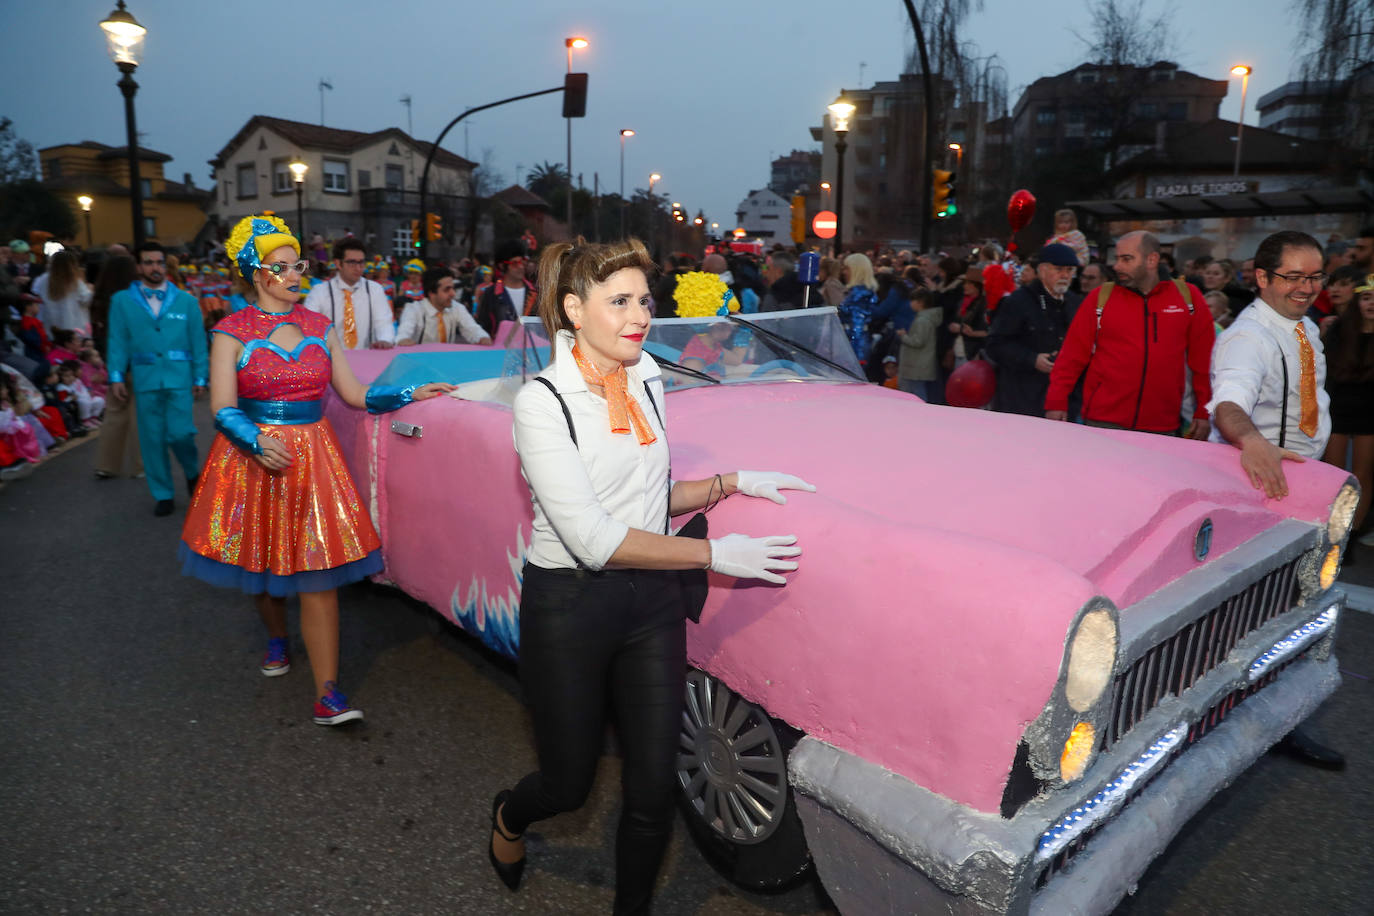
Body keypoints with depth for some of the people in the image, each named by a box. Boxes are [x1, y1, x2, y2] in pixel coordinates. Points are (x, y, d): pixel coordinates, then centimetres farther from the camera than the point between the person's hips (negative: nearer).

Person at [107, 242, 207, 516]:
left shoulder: (185, 301, 7)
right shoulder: (122, 301, 8)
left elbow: (198, 341, 7)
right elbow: (118, 341, 7)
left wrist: (201, 377, 2)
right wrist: (116, 376, -1)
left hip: (179, 377, -1)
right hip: (145, 378, 1)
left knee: (180, 433, -9)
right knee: (152, 438, 5)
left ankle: (193, 473, 22)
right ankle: (162, 495, 17)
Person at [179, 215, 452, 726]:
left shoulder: (320, 329, 7)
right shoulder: (233, 332, -2)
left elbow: (354, 395, 6)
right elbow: (223, 410, -8)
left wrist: (411, 395, -4)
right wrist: (258, 443, -27)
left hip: (313, 458, 1)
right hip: (252, 456, -1)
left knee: (318, 573, -6)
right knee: (261, 558, 14)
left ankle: (327, 694, -4)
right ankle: (277, 637, 46)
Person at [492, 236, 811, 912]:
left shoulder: (647, 380, 4)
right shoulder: (543, 401, -17)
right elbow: (592, 539, -23)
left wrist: (731, 483, 0)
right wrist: (714, 554, -21)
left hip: (653, 602, 5)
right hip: (569, 607, -5)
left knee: (654, 786, 9)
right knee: (569, 783, 14)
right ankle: (509, 815, 50)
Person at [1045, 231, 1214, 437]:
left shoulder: (1188, 296, 6)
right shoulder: (1101, 298, 4)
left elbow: (1203, 359, 8)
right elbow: (1072, 355, 2)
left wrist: (1204, 411, 5)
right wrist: (1056, 402, -5)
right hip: (1103, 422, -1)